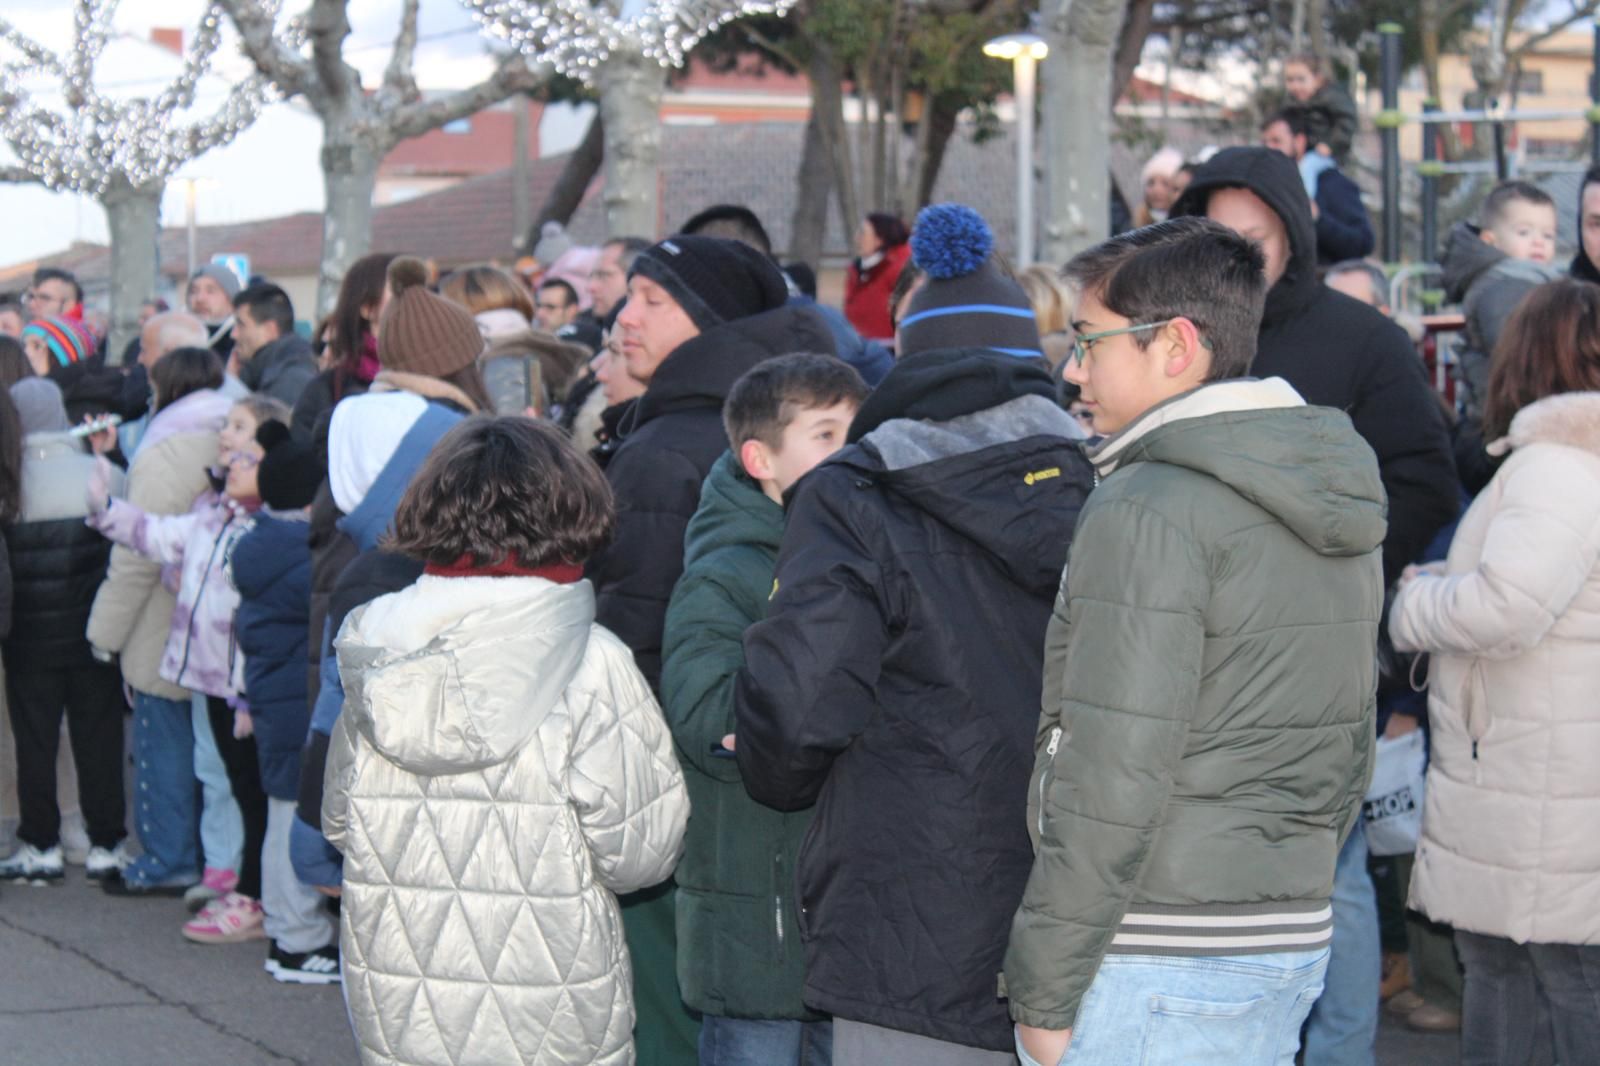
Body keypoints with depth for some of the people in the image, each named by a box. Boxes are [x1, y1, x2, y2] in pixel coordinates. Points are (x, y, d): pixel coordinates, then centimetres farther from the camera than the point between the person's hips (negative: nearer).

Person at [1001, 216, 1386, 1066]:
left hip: (1158, 964, -9)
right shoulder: (1338, 520, 13)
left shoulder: (1150, 511, -16)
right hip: (1298, 941, 9)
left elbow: (1114, 779, -19)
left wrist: (1044, 994, -14)